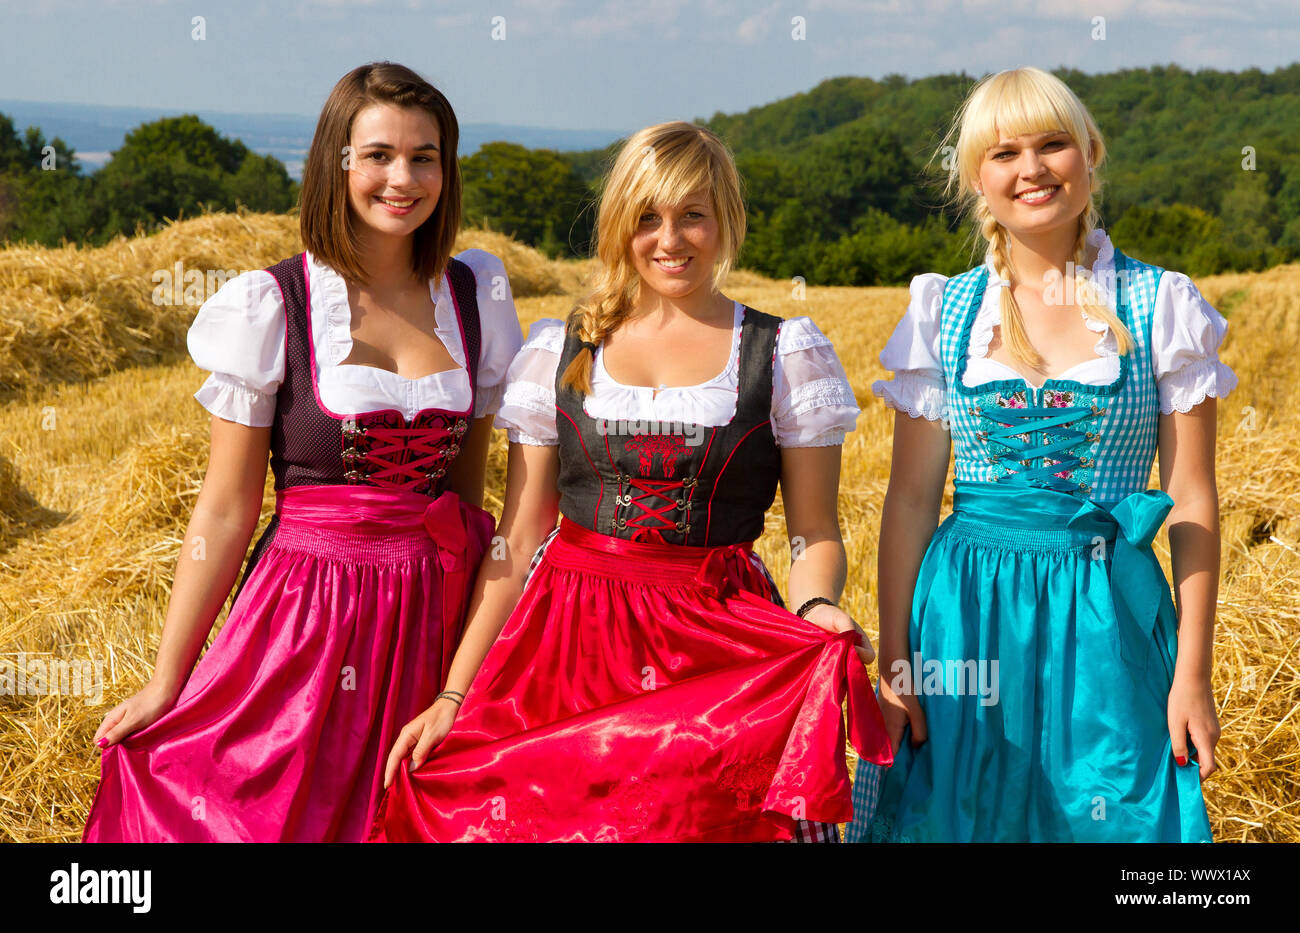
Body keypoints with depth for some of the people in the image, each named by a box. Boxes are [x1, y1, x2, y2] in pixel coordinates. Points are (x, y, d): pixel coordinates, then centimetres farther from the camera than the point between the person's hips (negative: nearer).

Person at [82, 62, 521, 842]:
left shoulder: (477, 295, 4)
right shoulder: (270, 307, -6)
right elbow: (226, 512, -4)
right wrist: (165, 684, -4)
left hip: (438, 611, 3)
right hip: (309, 609, -3)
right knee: (277, 817, 2)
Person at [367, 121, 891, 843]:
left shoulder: (788, 355, 2)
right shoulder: (559, 352, 6)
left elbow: (816, 535, 3)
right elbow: (517, 542, 6)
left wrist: (818, 608, -19)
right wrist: (455, 694, 2)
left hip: (722, 651, -1)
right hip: (572, 645, 2)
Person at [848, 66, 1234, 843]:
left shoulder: (1161, 307, 0)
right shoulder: (944, 312, 3)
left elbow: (1193, 504, -1)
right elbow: (910, 497, 3)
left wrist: (1193, 675, -4)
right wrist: (893, 659, -2)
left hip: (1106, 620, -1)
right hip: (968, 607, 1)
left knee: (1110, 820, 5)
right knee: (955, 816, 9)